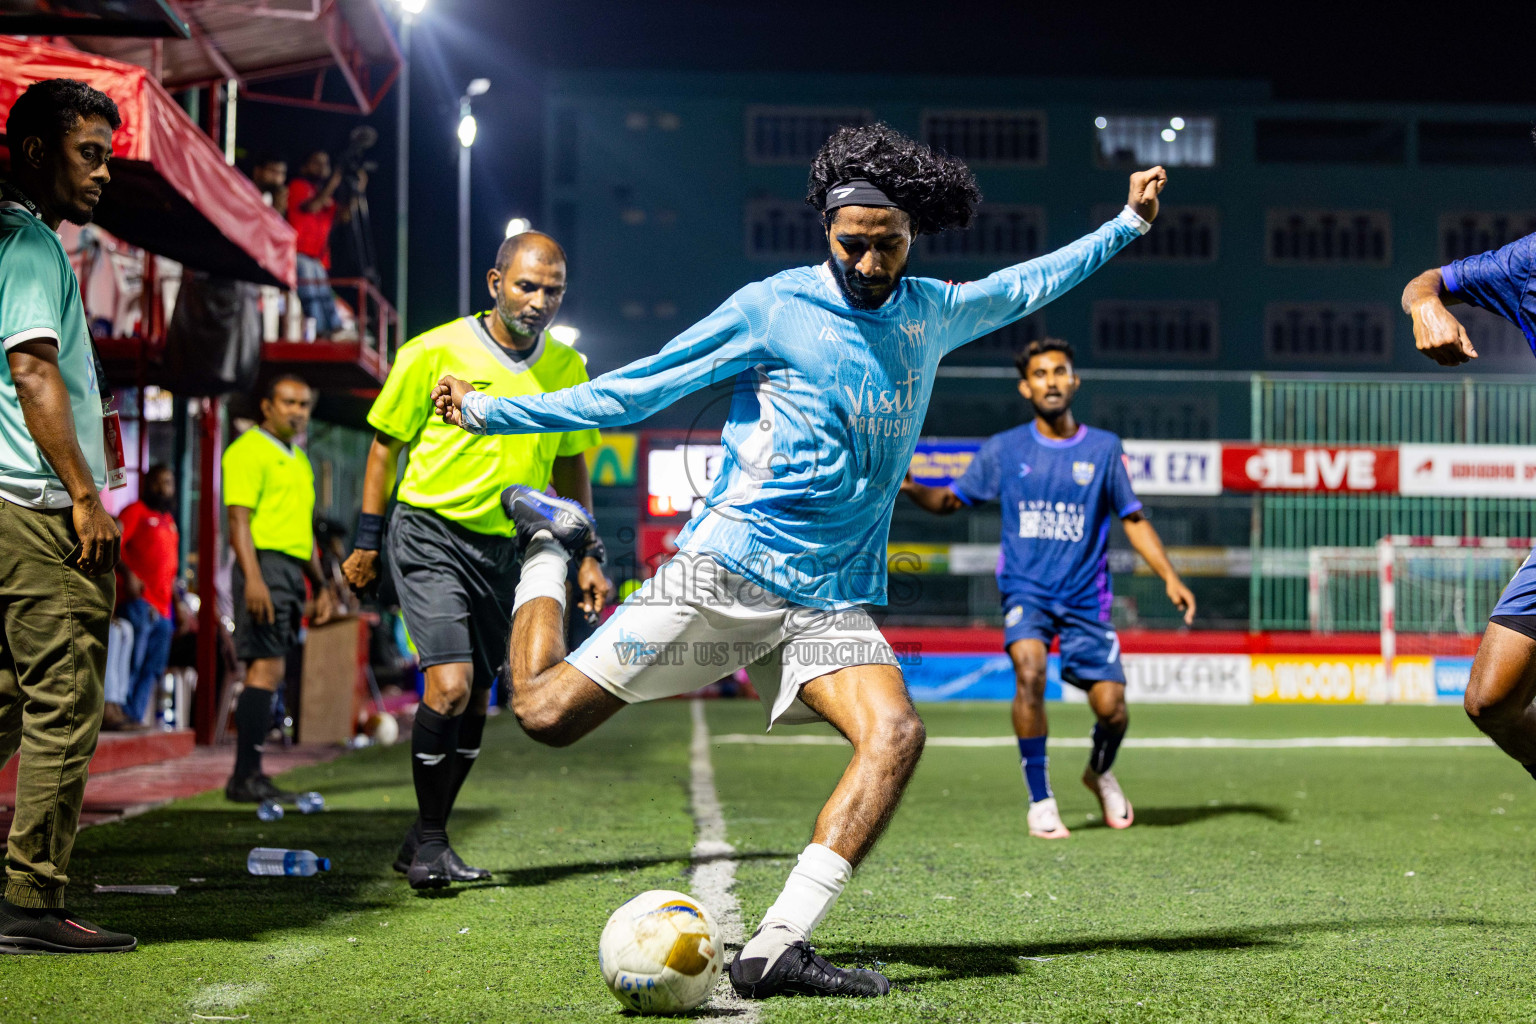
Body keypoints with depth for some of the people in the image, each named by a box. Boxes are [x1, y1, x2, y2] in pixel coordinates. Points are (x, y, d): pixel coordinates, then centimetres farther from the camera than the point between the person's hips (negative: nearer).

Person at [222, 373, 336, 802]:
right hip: (265, 563, -9)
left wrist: (320, 585, 26)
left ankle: (248, 777, 8)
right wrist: (253, 578, -23)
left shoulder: (298, 459, 24)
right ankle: (246, 776, -16)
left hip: (293, 570, 9)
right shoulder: (249, 450, -4)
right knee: (266, 670, -15)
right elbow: (239, 519, -13)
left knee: (267, 672, 7)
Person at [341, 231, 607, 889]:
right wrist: (367, 540, -1)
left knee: (474, 703, 8)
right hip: (430, 533, -5)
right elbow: (386, 442, 0)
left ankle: (424, 844, 23)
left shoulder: (566, 369, 3)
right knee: (450, 685, -19)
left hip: (502, 548, 5)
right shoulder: (435, 352, -10)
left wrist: (588, 554, 10)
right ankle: (429, 840, -2)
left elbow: (570, 467, 15)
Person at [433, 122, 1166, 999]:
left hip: (833, 603, 4)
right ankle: (549, 544, 21)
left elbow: (1021, 287, 32)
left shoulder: (932, 313, 12)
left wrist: (1127, 225, 35)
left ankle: (776, 952, -24)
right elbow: (632, 390, 0)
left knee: (896, 734, -24)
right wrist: (488, 411, -4)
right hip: (724, 573, -4)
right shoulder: (772, 309, -4)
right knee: (545, 711, -10)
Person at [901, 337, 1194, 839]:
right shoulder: (1003, 449, 4)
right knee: (1029, 670, -29)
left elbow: (1134, 519, 9)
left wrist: (1169, 576, -2)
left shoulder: (1103, 448, 4)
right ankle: (1040, 801, -15)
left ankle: (1101, 772, 29)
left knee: (1111, 707, -8)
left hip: (1085, 596, 1)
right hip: (1026, 590, -1)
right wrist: (912, 488, -11)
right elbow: (953, 500, 9)